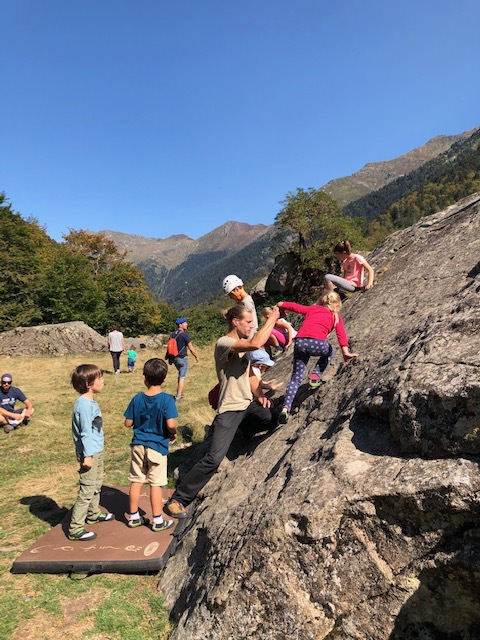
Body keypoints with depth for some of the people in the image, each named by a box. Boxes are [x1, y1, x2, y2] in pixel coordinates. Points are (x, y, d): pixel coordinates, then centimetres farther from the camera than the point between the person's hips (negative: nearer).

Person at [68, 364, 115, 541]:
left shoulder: (91, 401, 6)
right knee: (87, 490, -2)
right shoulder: (84, 404, -23)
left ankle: (94, 514, 42)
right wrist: (87, 455, -21)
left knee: (96, 484, 24)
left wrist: (95, 453, 20)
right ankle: (75, 529, 8)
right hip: (89, 453, -10)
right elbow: (86, 432, -23)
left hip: (97, 451, 10)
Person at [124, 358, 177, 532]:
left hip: (138, 445, 4)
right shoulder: (166, 399, -18)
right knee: (156, 484, 6)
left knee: (136, 481, 15)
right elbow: (171, 424, -25)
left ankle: (133, 517, 27)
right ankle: (157, 521, 18)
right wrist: (174, 434, -5)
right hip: (157, 446, -3)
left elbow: (128, 423, -1)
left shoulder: (137, 399, -6)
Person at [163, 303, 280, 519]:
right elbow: (256, 344, -34)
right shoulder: (223, 343, -17)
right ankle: (178, 500, 3)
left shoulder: (243, 345, 11)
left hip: (249, 404, 9)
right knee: (213, 458, -12)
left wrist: (258, 394, 2)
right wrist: (273, 317, -22)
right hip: (230, 410, -9)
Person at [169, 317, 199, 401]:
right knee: (182, 377, 0)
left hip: (175, 358, 7)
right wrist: (196, 356, 1)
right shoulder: (184, 335, -15)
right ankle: (178, 397, -1)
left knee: (180, 375, 24)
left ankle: (179, 394, 28)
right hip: (182, 358, -7)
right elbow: (191, 348, -12)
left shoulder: (172, 334, 5)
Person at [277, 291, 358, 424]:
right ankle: (316, 375, 15)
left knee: (296, 378, 12)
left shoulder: (311, 308, 28)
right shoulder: (336, 316, 21)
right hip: (317, 343, -2)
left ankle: (286, 407, -6)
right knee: (330, 352, 34)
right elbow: (340, 333, 5)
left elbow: (294, 306, 27)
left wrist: (281, 304, 45)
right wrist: (345, 351, -5)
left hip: (300, 342, 2)